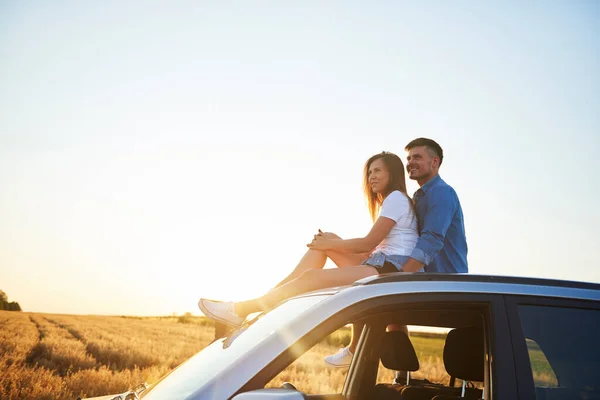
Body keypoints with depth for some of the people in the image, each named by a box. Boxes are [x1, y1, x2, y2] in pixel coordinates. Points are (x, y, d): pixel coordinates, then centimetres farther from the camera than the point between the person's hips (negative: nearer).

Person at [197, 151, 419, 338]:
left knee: (312, 276, -19)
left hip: (390, 268, -10)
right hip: (379, 263, 10)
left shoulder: (396, 198, -6)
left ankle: (240, 309, -16)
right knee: (320, 247, 4)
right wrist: (335, 242, 7)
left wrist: (330, 244, 0)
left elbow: (369, 243, -11)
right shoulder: (389, 202, 27)